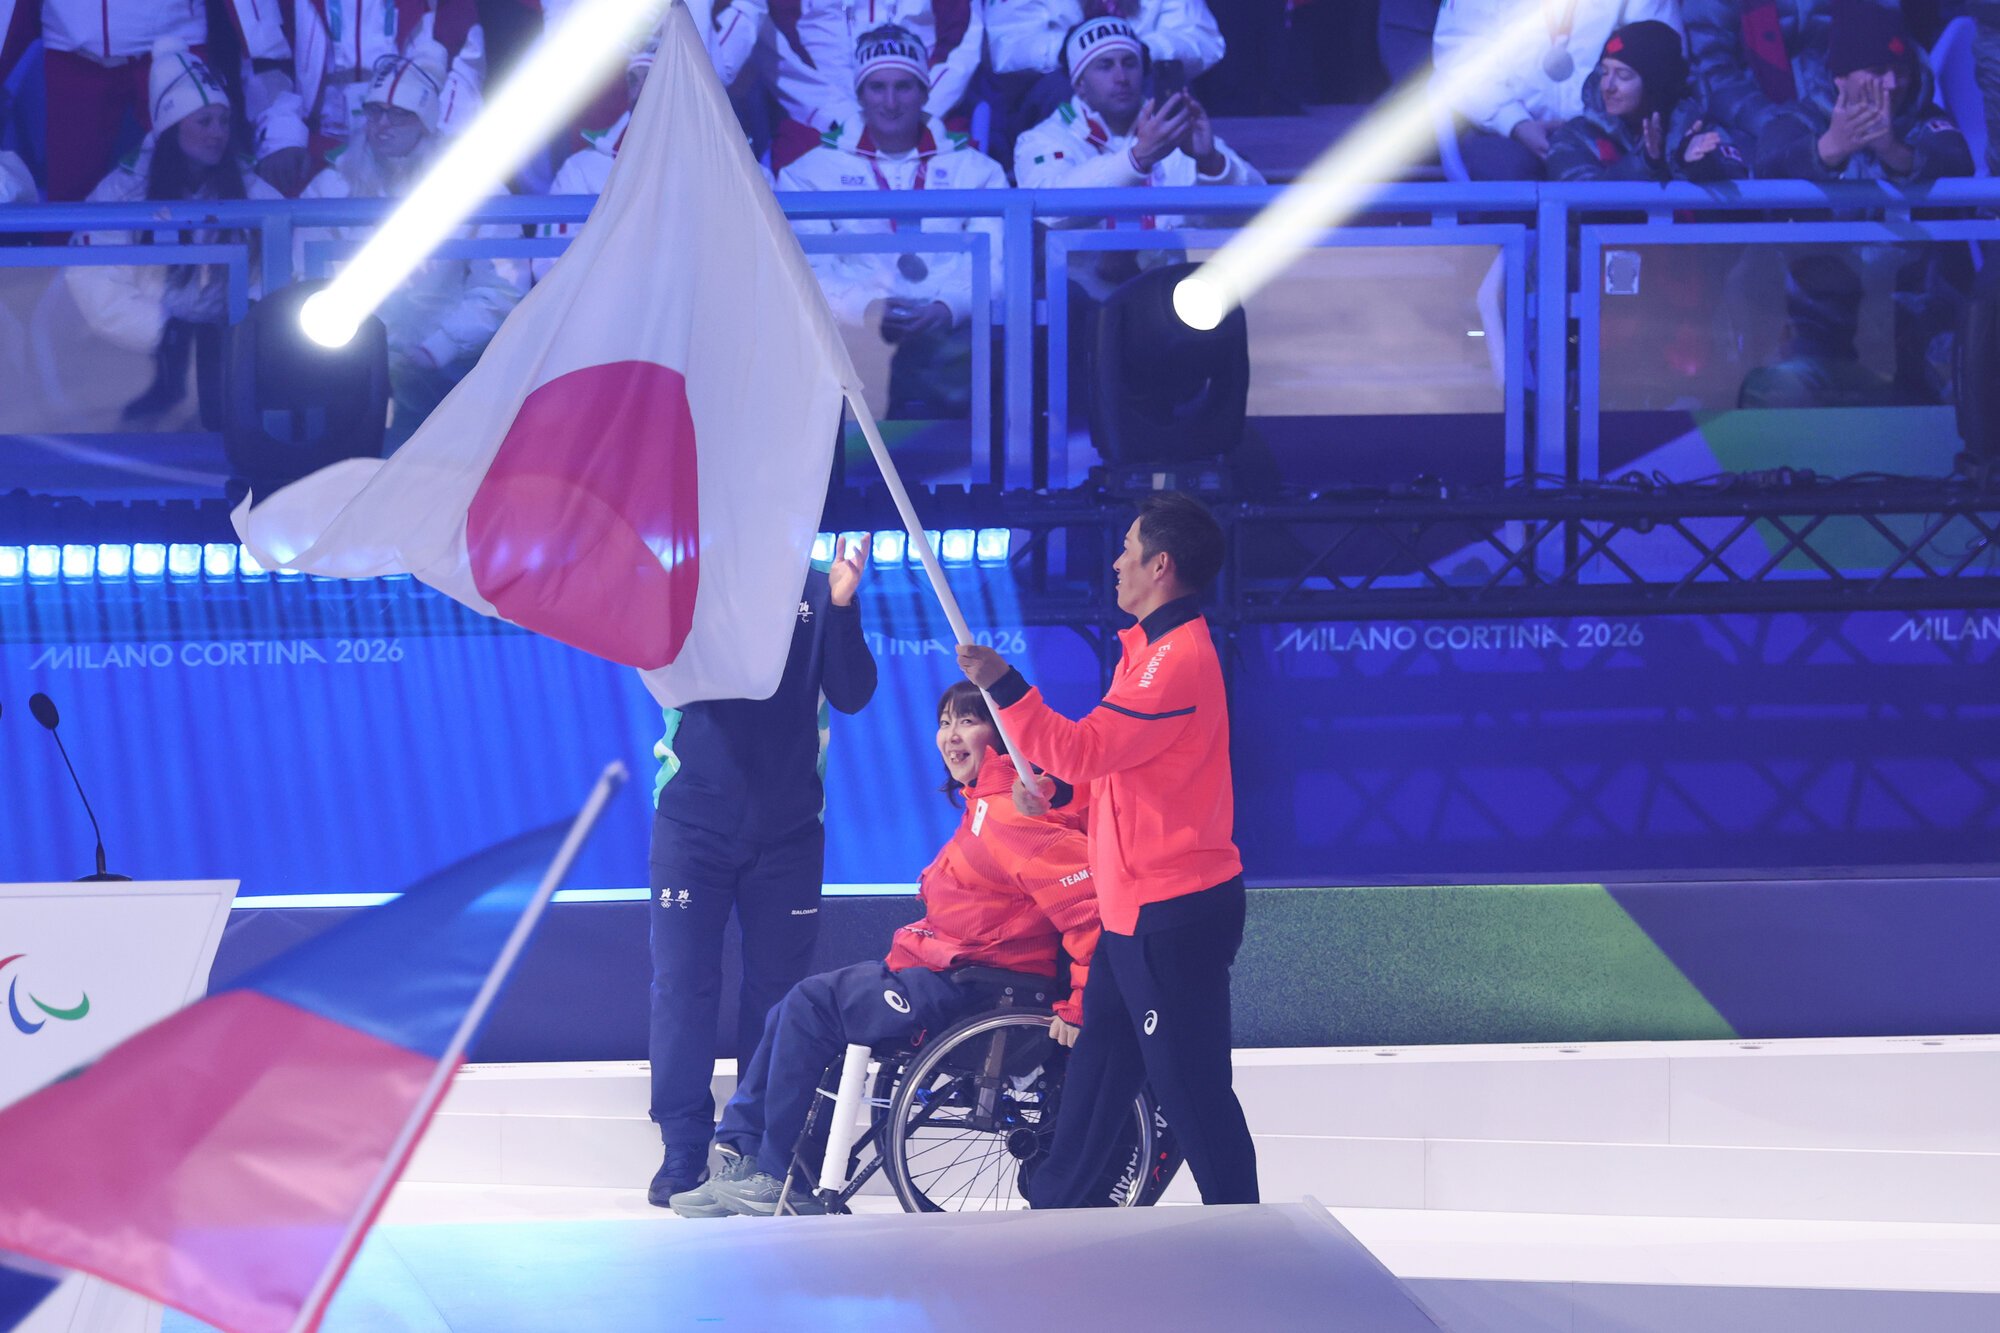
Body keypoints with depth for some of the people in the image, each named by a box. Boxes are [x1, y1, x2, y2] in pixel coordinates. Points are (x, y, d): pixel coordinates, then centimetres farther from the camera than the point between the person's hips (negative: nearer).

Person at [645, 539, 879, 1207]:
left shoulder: (816, 589, 5)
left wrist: (841, 606, -15)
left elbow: (851, 695, -2)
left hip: (787, 827, 2)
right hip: (694, 822, -1)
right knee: (683, 984, -6)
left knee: (777, 988, 3)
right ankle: (683, 1156, -2)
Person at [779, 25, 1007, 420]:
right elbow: (806, 267, 7)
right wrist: (865, 308, -14)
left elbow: (995, 262, 10)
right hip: (854, 333, 0)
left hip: (952, 328, 0)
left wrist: (949, 307, -12)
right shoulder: (813, 171, 20)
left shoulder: (975, 169, 22)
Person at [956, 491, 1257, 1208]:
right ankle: (1052, 1213, 28)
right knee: (1096, 1072, 18)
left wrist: (1001, 684, -22)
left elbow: (1088, 748, -25)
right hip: (1136, 907, 11)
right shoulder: (1155, 647, 15)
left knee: (1190, 1090, -6)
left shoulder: (1178, 658, -19)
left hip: (1173, 917, -11)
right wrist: (1052, 787, 7)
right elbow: (1117, 759, 24)